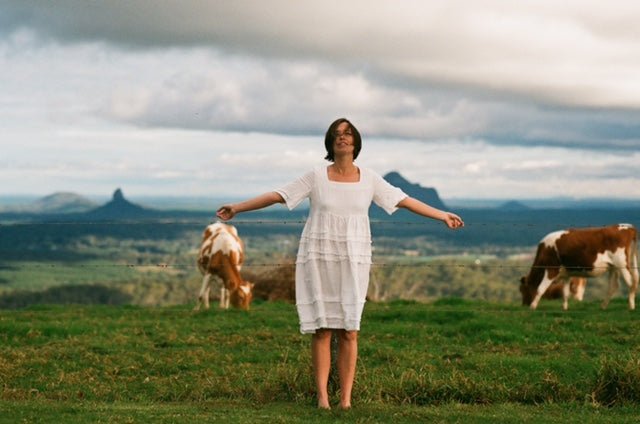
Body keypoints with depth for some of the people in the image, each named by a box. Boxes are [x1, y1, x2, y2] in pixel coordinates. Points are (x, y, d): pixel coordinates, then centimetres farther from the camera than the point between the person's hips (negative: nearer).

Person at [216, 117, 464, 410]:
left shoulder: (369, 179, 5)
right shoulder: (317, 177, 1)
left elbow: (404, 200, 7)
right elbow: (277, 196, 2)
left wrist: (442, 216, 6)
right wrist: (237, 209, 1)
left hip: (353, 260, 1)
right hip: (318, 257, -1)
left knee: (349, 330, -2)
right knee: (321, 329, -2)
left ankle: (346, 399, 1)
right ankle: (322, 397, 1)